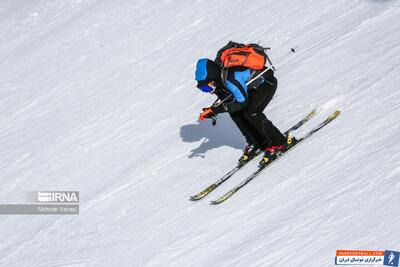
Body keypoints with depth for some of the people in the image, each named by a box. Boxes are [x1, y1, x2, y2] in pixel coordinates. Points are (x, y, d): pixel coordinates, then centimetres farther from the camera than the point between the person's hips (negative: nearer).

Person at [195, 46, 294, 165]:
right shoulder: (218, 74, -8)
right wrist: (211, 110, -12)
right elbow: (225, 98, 3)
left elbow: (242, 101, -32)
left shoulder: (230, 77, -36)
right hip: (253, 86, 9)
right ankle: (256, 142, 9)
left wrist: (218, 109, -29)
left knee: (251, 113, -23)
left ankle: (279, 143, -11)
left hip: (267, 83, -9)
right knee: (235, 113, -3)